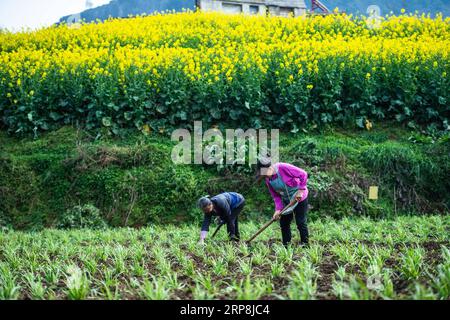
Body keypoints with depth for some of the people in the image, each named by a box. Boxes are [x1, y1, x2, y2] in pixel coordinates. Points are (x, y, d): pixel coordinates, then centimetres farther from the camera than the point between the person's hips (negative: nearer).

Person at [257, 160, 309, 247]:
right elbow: (276, 196, -2)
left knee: (300, 222, -6)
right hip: (287, 200, 7)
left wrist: (300, 190, -26)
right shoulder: (268, 180, -6)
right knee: (284, 222, 6)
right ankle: (286, 245, 17)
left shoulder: (284, 168, -27)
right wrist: (278, 209, -16)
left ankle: (305, 244, 6)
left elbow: (303, 174, -26)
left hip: (299, 198, -7)